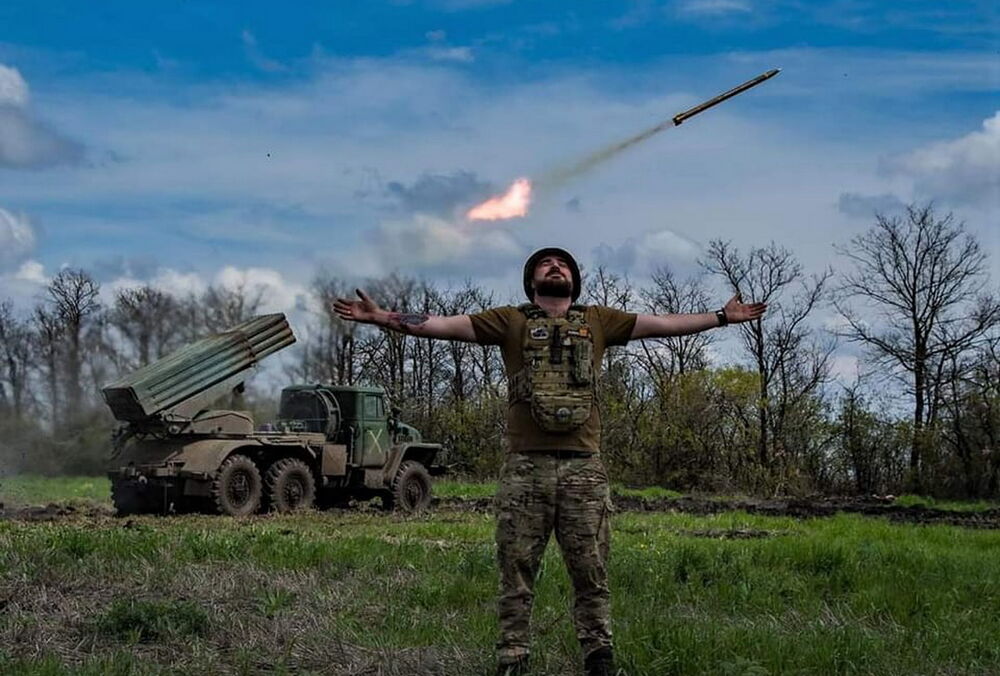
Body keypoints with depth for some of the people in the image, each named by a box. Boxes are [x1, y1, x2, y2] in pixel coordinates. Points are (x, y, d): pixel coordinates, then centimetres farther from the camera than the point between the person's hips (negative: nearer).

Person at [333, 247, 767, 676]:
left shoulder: (598, 321, 15)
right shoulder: (511, 321, 10)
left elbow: (665, 324, 17)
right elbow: (442, 324, 3)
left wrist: (722, 317, 15)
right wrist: (384, 318, -8)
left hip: (583, 467, 1)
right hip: (526, 466, -1)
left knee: (591, 573, 4)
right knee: (516, 572, 1)